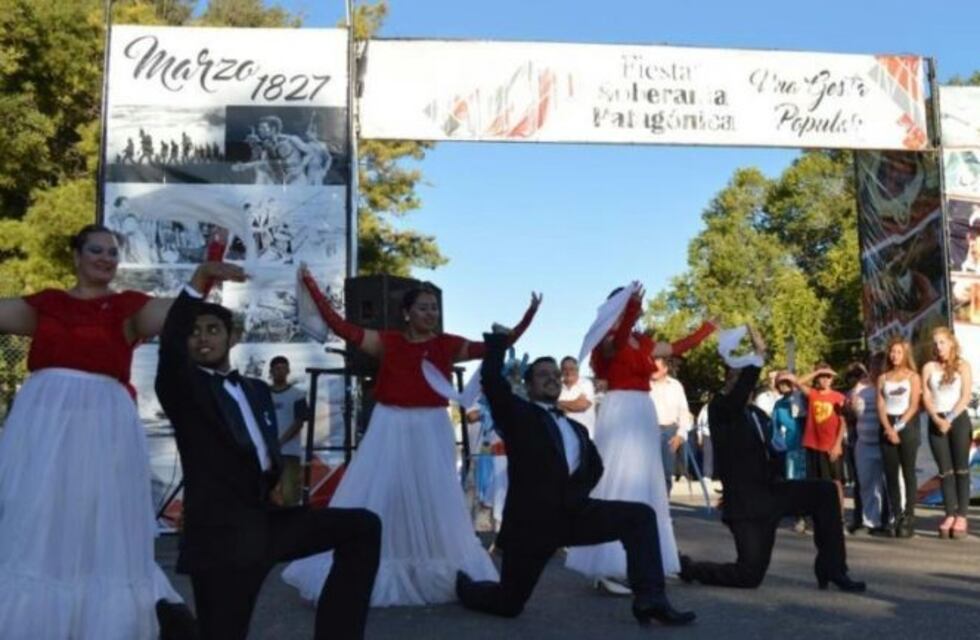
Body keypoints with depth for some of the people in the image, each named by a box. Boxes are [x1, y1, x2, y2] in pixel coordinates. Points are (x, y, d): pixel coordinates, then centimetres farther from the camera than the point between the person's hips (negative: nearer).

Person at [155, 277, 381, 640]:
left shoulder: (257, 389, 20)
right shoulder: (182, 388, 1)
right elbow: (169, 344, -19)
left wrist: (284, 478, 1)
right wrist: (198, 281, -28)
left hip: (267, 520, 6)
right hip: (222, 532, -5)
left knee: (362, 526, -1)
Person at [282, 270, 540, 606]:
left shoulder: (448, 345, 1)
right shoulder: (387, 342, -1)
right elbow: (341, 327, -7)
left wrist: (527, 317, -12)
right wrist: (314, 289, -12)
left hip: (431, 432, 1)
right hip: (390, 429, -1)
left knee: (435, 506, 9)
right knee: (377, 501, 5)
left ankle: (436, 575, 25)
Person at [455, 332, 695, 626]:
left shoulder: (576, 428, 23)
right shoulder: (517, 413, 3)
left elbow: (595, 465, 18)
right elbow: (491, 379, -12)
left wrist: (576, 489, 2)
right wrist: (499, 339, 0)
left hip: (572, 512, 5)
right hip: (532, 518, -5)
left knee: (640, 515, -10)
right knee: (508, 605, -1)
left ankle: (649, 599, -12)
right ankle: (464, 584, 31)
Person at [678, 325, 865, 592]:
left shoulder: (758, 414, 15)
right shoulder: (719, 407, -9)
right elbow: (737, 400, -33)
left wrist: (779, 477, 8)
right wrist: (757, 356, -37)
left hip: (769, 493, 7)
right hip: (745, 502, -7)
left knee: (825, 491, -8)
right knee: (749, 575, -11)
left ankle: (831, 568, 2)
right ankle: (688, 567, 14)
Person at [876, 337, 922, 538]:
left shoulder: (913, 377, 4)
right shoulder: (883, 378, 13)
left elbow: (913, 406, -4)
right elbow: (880, 406, 4)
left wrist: (899, 427, -12)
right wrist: (888, 428, -10)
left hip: (907, 426, -3)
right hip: (888, 428, 3)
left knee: (908, 472, -4)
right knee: (890, 473, 1)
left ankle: (909, 518, -4)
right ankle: (896, 516, 5)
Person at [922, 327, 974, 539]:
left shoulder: (963, 365, 3)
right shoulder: (929, 367, 9)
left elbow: (966, 396, -4)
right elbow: (926, 398, 3)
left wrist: (950, 419, -13)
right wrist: (938, 419, -11)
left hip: (958, 420, -2)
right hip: (936, 421, 2)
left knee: (961, 469, -2)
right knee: (945, 471, 3)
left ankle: (961, 516, -1)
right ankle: (950, 515, 5)